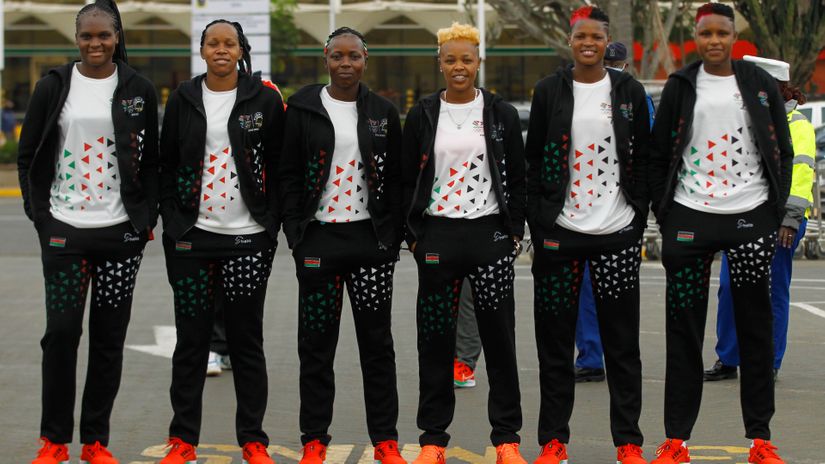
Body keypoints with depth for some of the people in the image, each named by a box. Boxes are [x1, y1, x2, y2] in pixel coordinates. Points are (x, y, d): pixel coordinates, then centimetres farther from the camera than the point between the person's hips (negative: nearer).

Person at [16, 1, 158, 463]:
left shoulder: (139, 90, 4)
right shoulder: (54, 87, 3)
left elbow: (151, 161, 9)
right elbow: (29, 156, 7)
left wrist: (147, 221, 1)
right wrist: (40, 215, -1)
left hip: (121, 232, 1)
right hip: (65, 230, 0)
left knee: (109, 337, 5)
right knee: (62, 331, -3)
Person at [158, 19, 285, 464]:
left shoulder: (265, 98, 1)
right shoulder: (183, 98, 6)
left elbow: (278, 166, 2)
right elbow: (168, 165, 9)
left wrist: (271, 226, -3)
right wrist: (171, 223, 3)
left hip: (248, 238, -1)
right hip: (193, 236, 2)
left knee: (247, 339, 5)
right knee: (191, 338, 5)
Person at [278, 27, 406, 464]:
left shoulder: (383, 112, 6)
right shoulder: (303, 108, 1)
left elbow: (395, 178, 8)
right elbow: (289, 174, 2)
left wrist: (393, 238, 1)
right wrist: (296, 232, -5)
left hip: (370, 238, 1)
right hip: (318, 239, -1)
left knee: (377, 340, 5)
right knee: (316, 342, 5)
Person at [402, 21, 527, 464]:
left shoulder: (501, 114, 4)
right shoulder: (421, 115, 5)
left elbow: (517, 178, 6)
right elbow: (408, 181, 7)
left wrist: (514, 232, 0)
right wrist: (413, 235, 1)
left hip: (490, 233, 0)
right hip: (437, 236, 1)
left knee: (499, 336, 2)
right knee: (436, 339, 5)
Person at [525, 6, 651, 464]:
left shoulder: (628, 91, 5)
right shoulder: (549, 91, 4)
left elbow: (642, 159, 8)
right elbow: (534, 161, 5)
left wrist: (640, 217, 1)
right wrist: (538, 224, -1)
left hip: (618, 235, 0)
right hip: (560, 234, 0)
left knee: (622, 341, 4)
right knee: (555, 340, 4)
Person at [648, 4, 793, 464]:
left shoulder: (761, 83, 5)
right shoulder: (681, 86, 4)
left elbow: (783, 152, 8)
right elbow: (659, 155, 7)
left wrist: (777, 211, 0)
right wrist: (663, 215, 0)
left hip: (751, 218, 0)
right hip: (689, 218, 0)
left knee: (756, 327, 5)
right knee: (684, 328, 2)